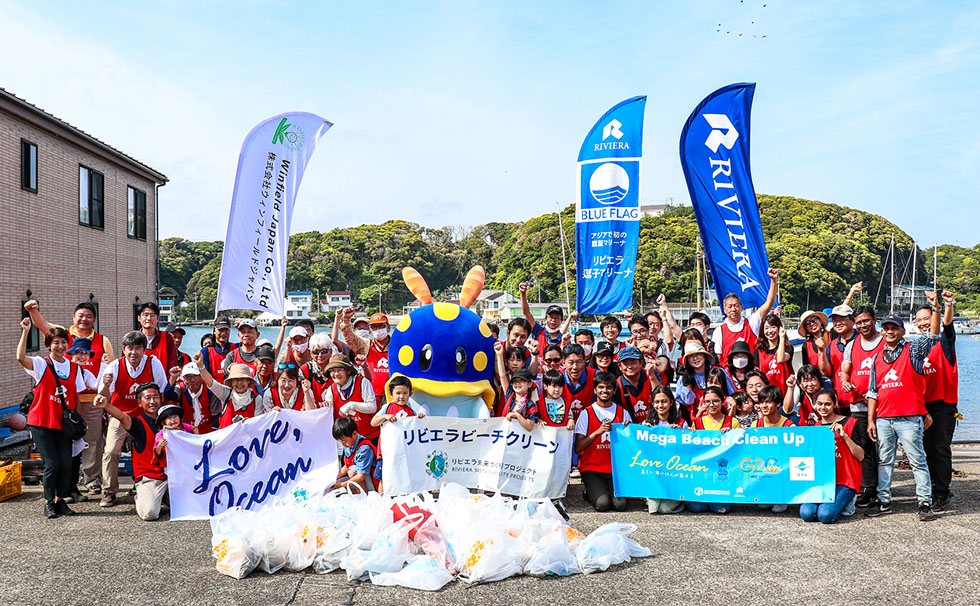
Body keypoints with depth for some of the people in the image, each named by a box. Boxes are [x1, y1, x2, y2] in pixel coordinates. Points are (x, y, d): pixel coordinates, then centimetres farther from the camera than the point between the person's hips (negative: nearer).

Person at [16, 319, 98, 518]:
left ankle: (61, 500, 14)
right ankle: (49, 503, 10)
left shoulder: (75, 368, 9)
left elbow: (75, 398, 15)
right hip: (41, 422, -3)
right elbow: (21, 357, -23)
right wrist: (25, 332, -26)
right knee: (52, 464, -9)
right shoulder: (41, 364, -3)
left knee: (66, 464, -6)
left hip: (63, 423, 3)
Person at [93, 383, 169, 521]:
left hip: (169, 475, 4)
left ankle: (165, 496, 18)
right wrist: (106, 405, -45)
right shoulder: (138, 423, -2)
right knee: (149, 513, -25)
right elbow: (122, 417, -26)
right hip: (148, 477, -4)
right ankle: (140, 499, 11)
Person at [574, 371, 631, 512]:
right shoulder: (586, 414, 1)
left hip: (616, 468, 2)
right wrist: (598, 432, -18)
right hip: (591, 469, -2)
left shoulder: (623, 413, 9)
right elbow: (577, 448, -6)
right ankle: (591, 493, 10)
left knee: (621, 504, -20)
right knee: (603, 504, -23)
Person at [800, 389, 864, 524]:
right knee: (806, 513, -21)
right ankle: (828, 500, 9)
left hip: (845, 481, -4)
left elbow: (860, 456, -6)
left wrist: (844, 435, -17)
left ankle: (846, 501, 6)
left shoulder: (849, 423, 0)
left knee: (826, 515, -26)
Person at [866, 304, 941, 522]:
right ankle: (884, 501, 18)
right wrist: (871, 420, 8)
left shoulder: (913, 350, 3)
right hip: (883, 419, 5)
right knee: (884, 461, 10)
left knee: (917, 461, 0)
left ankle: (925, 503, 5)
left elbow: (933, 336, -15)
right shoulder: (878, 358, 13)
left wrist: (936, 309, -28)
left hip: (909, 418, -4)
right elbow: (873, 392, 13)